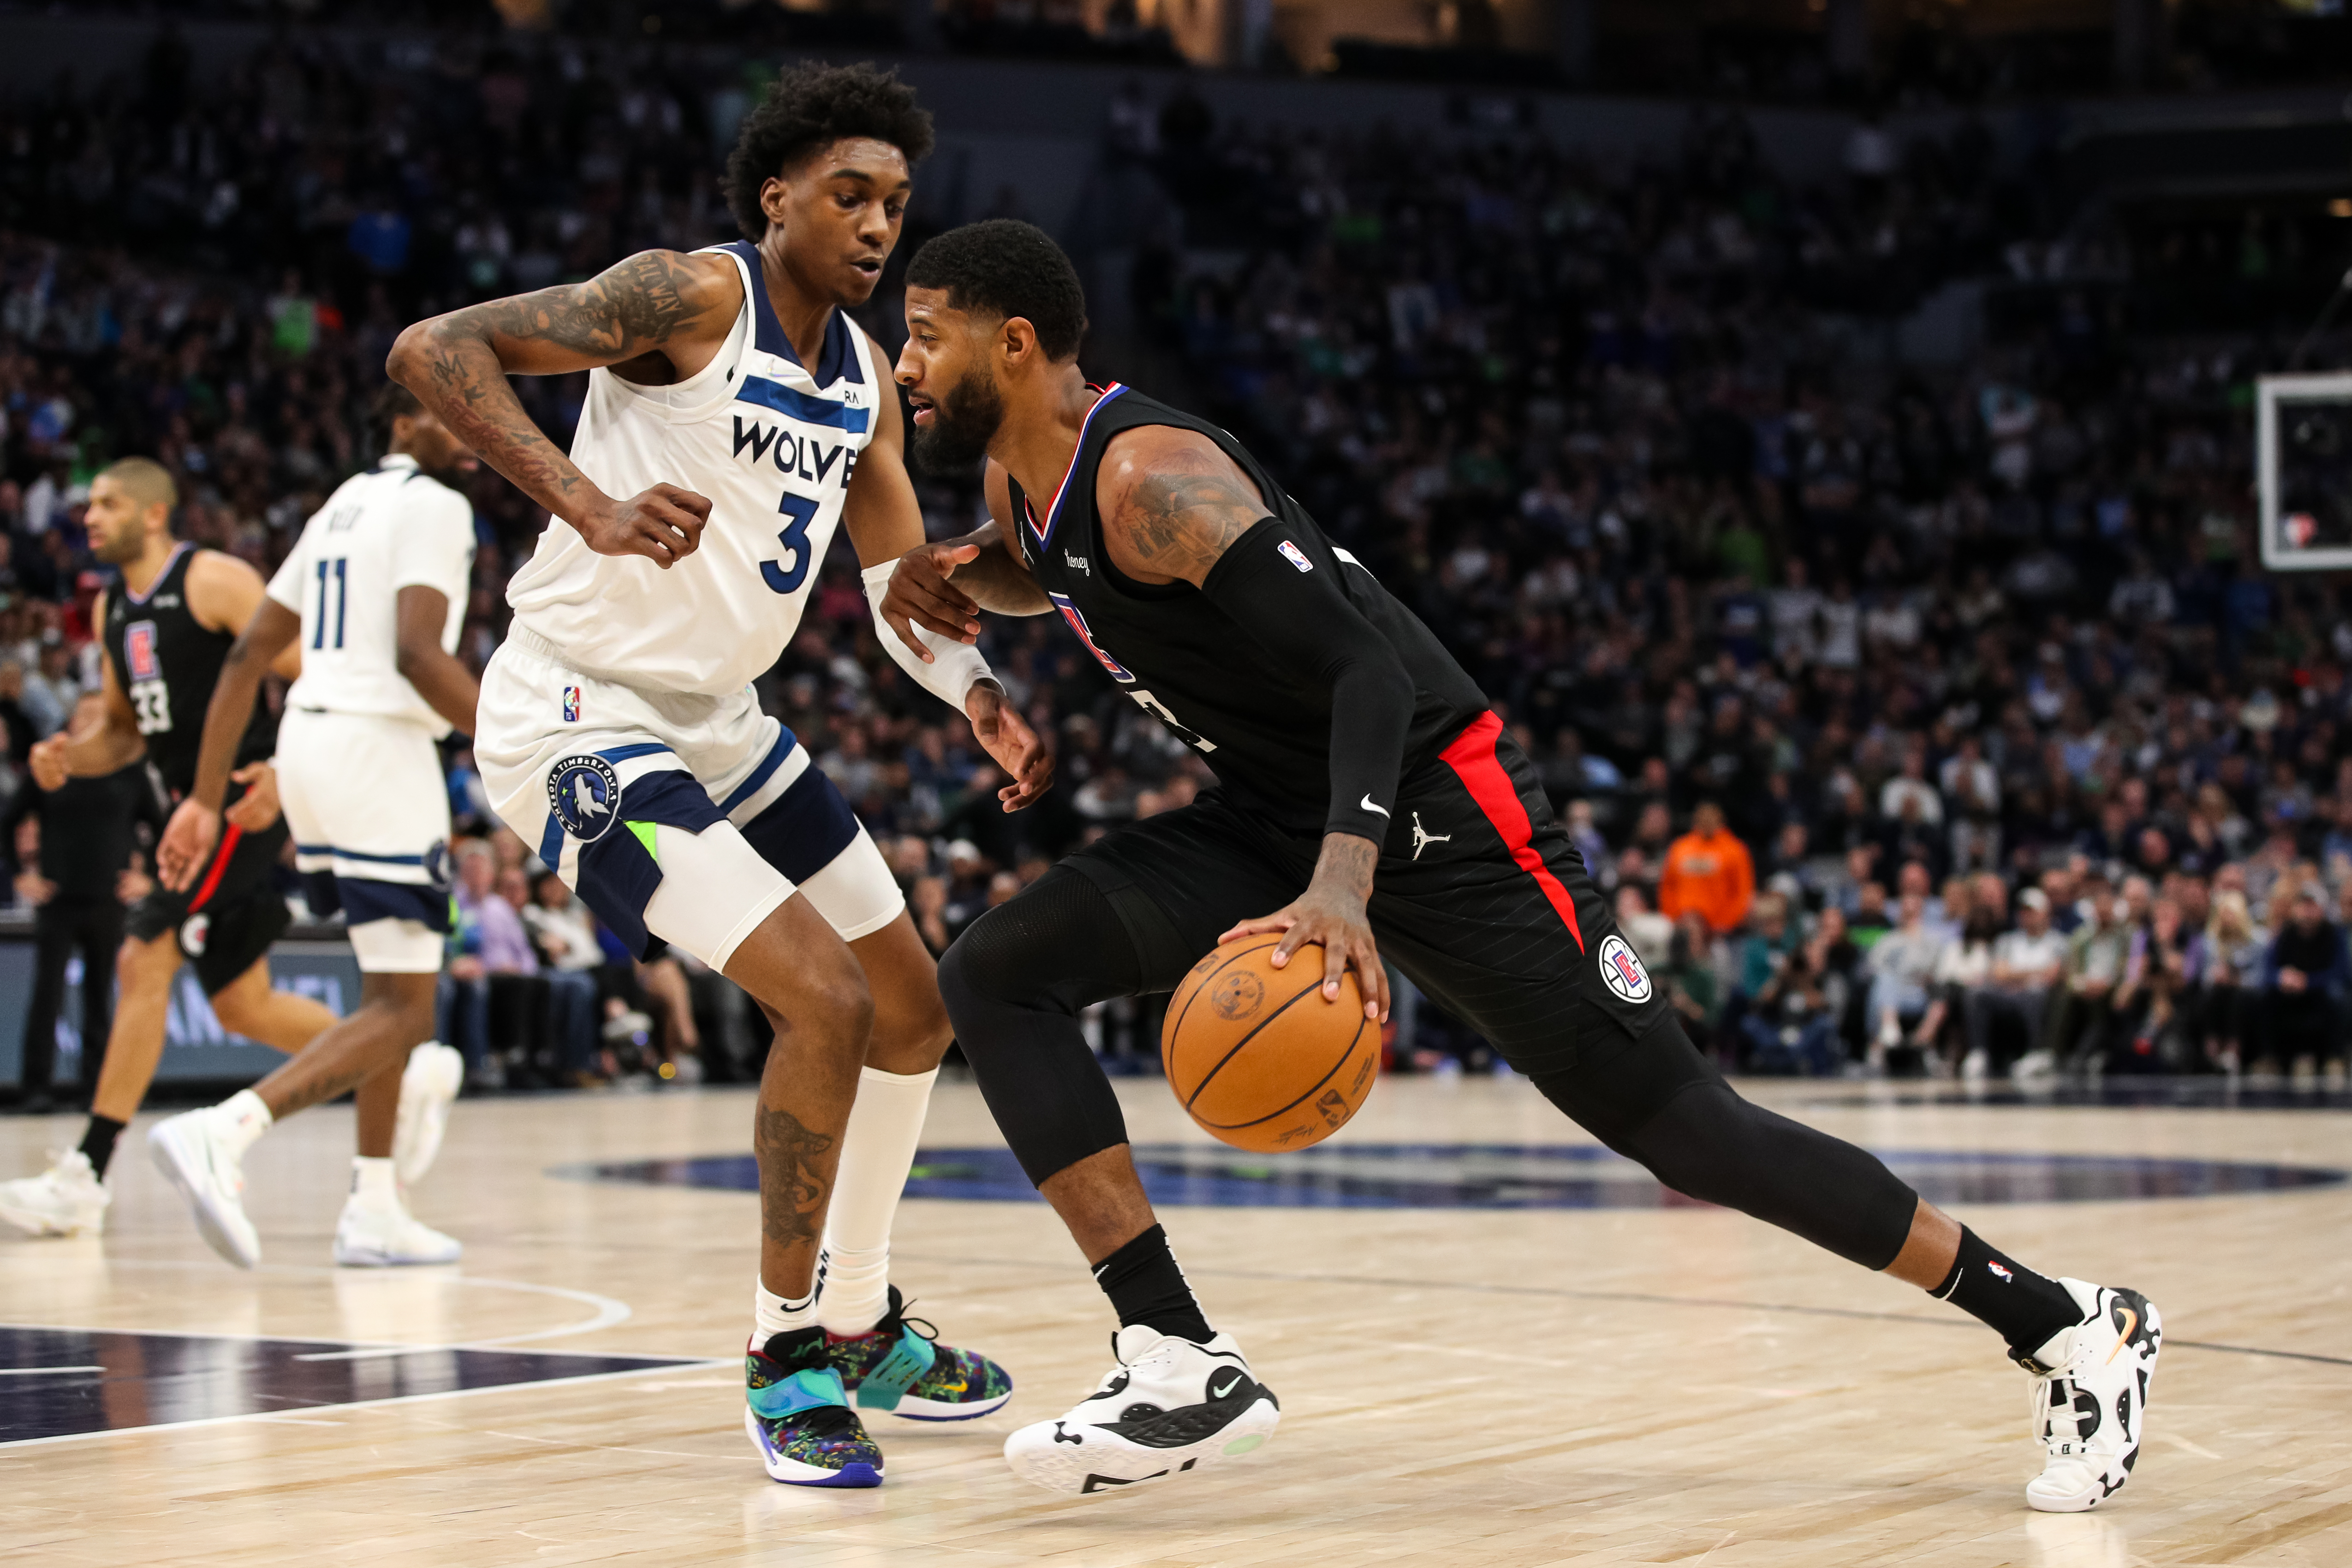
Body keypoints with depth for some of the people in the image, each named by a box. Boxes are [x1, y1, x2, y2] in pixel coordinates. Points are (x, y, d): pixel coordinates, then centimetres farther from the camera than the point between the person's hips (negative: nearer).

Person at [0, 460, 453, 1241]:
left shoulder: (216, 582, -12)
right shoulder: (110, 609, 13)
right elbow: (124, 731, 21)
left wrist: (284, 772, -27)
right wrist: (69, 756, 0)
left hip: (244, 803, -9)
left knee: (143, 962, -15)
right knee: (242, 1006, 13)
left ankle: (86, 1177, -15)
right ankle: (396, 1075, 31)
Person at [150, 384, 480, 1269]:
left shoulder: (341, 507, 20)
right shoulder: (434, 506, -7)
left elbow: (248, 655, 17)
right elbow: (418, 653, -21)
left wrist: (206, 800, 17)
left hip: (307, 742, 9)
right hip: (379, 745, -9)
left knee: (394, 985, 21)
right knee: (401, 1010, -9)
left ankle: (375, 1212, 19)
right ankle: (222, 1135, -26)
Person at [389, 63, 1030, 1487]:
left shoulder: (864, 373, 8)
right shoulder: (695, 298, -17)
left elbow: (905, 583, 13)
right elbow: (433, 350, -24)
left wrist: (986, 703, -8)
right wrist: (590, 504, -37)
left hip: (717, 722, 10)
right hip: (582, 715, -10)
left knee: (917, 1007, 15)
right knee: (826, 1002, -21)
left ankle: (861, 1327, 32)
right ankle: (784, 1352, -4)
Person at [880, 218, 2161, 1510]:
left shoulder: (1150, 477, -23)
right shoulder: (1020, 480, 5)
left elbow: (1364, 669, -29)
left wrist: (1343, 882, -44)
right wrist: (966, 578, 7)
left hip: (1432, 809, -9)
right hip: (1275, 817, 9)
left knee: (1677, 1126, -8)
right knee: (996, 976, -7)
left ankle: (2072, 1330, 4)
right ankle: (1181, 1368, -12)